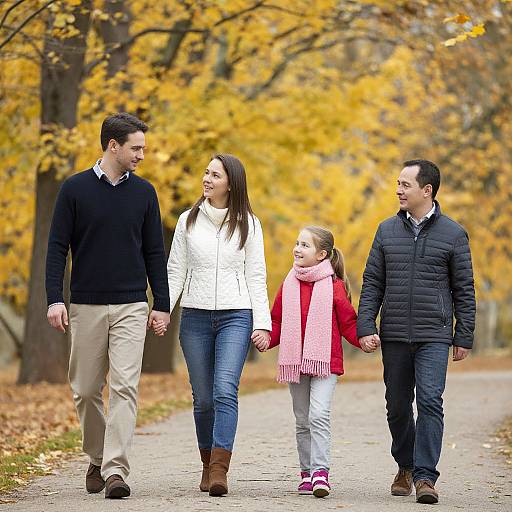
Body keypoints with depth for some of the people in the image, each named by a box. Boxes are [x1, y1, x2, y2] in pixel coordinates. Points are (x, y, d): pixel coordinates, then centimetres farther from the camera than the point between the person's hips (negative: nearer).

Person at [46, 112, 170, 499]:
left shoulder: (143, 192, 6)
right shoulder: (75, 188, 1)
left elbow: (155, 252, 10)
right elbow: (57, 247, 0)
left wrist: (162, 304, 4)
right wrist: (55, 299, -10)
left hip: (131, 307, 0)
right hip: (86, 306, 0)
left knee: (124, 387, -11)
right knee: (86, 391, 7)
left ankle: (115, 469, -13)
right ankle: (97, 459, 26)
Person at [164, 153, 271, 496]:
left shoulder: (248, 224, 5)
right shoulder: (188, 221, 9)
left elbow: (256, 277, 4)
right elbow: (175, 272, 9)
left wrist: (262, 324, -3)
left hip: (235, 317, -2)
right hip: (195, 316, 2)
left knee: (225, 391, -17)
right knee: (203, 398, 4)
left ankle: (219, 470, -23)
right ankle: (209, 465, 19)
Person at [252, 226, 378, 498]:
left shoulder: (334, 286, -3)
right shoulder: (289, 285, 9)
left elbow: (348, 322, 1)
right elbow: (278, 321, 13)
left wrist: (363, 341, -16)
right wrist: (267, 339, -6)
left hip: (325, 362, -4)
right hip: (295, 361, 5)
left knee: (319, 415, -18)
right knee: (302, 421, 10)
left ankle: (320, 471, -18)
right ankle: (306, 472, 18)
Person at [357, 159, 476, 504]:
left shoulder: (453, 234, 1)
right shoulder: (388, 231, 9)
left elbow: (464, 290, 3)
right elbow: (372, 283, 9)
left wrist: (464, 337, 0)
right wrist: (365, 326, -2)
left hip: (434, 337, -3)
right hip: (394, 337, 3)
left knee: (430, 402, -14)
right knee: (398, 407, 10)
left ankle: (425, 476, -13)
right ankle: (405, 467, 28)